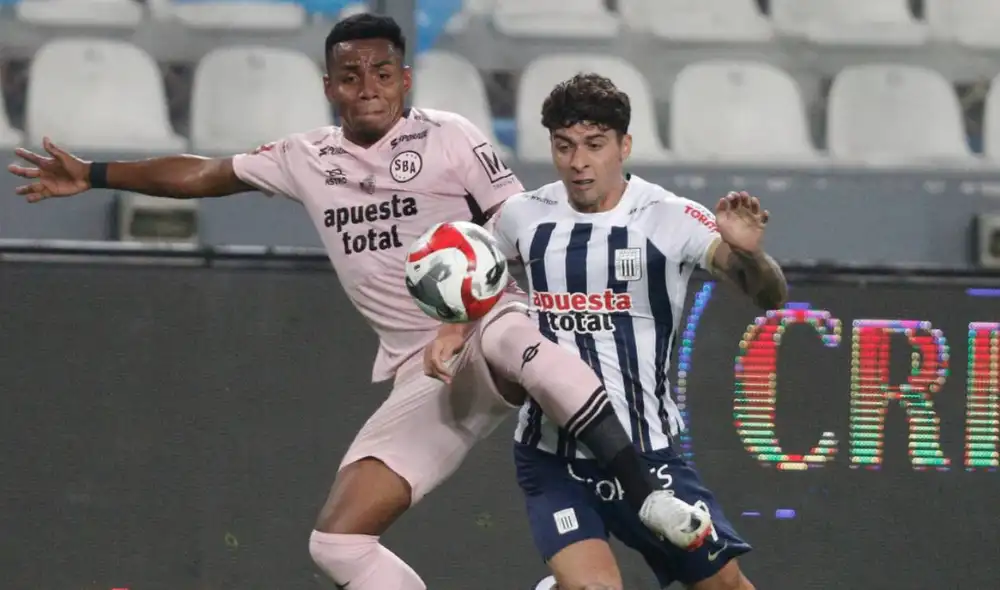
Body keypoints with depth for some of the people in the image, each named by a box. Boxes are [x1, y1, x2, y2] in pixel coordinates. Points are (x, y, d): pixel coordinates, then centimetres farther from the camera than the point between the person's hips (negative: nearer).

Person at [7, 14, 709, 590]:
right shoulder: (307, 160, 13)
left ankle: (648, 497, -40)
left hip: (486, 336, -5)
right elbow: (204, 174, 25)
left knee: (511, 339, -44)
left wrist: (465, 318, -20)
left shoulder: (450, 139, -1)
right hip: (421, 377, 5)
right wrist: (92, 175, 26)